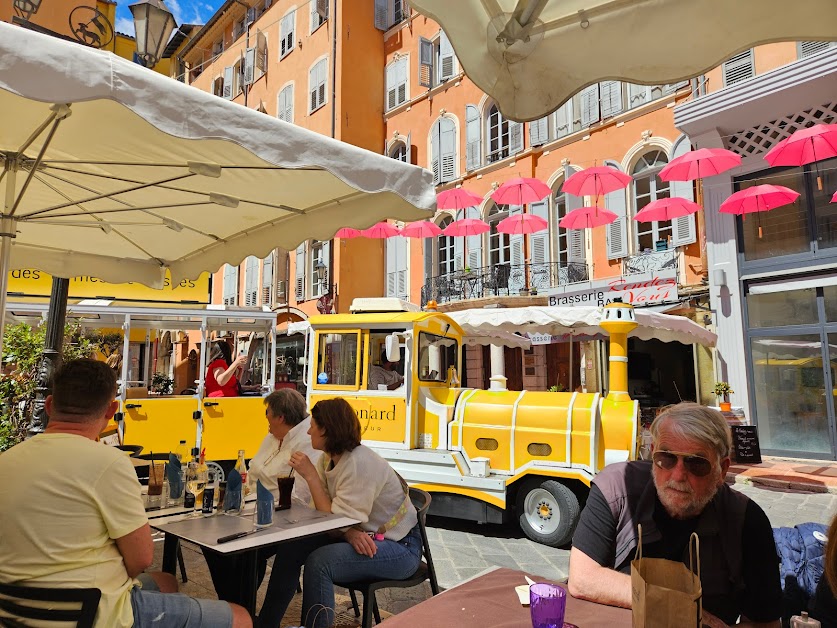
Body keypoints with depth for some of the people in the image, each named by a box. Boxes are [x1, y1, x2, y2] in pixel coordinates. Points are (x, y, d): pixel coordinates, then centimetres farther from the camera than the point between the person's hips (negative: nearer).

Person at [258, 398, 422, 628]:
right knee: (291, 547, -3)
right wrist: (350, 533, -24)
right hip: (363, 535, 9)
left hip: (399, 547, -8)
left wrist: (311, 475, -23)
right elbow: (326, 513, -4)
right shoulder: (328, 458, -1)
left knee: (319, 562, -27)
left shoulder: (359, 463, -27)